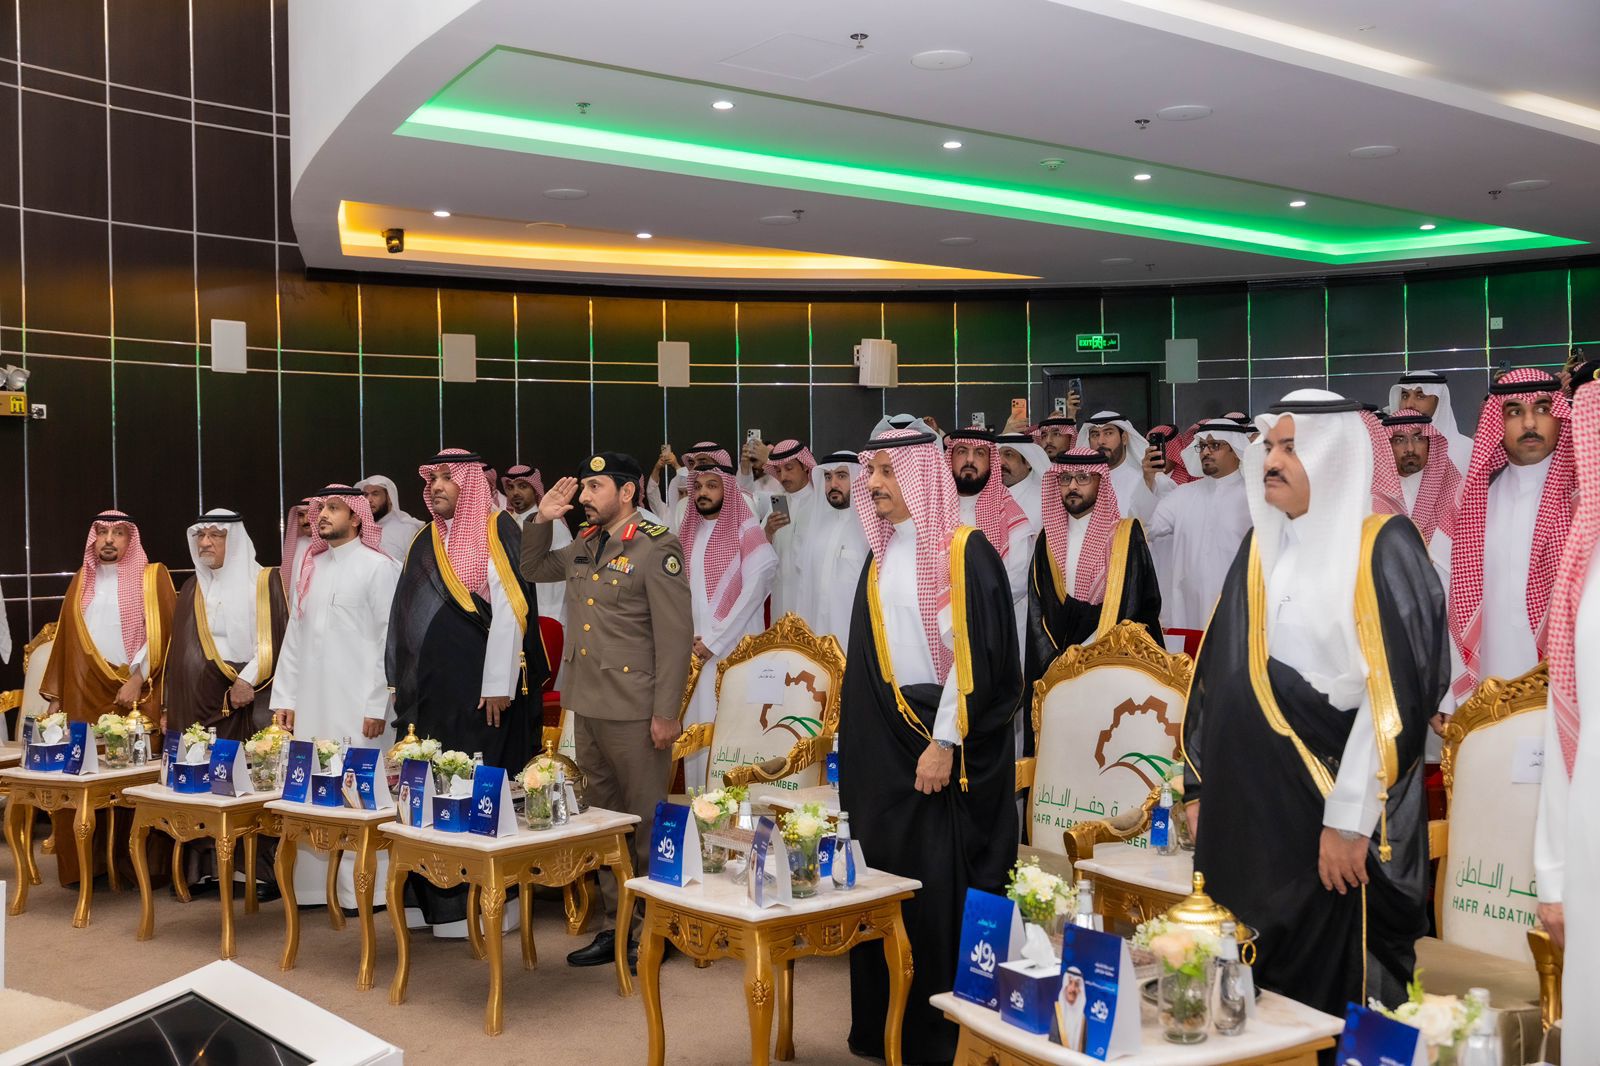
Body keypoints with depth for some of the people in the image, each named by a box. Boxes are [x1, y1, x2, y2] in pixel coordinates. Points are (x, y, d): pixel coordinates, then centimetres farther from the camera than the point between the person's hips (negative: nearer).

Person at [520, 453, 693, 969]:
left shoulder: (656, 548, -10)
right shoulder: (583, 546, 12)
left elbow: (675, 635, -13)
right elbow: (532, 569, 29)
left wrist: (666, 712, -16)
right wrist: (542, 519, 11)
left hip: (634, 713, -8)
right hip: (586, 706, 8)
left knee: (645, 824, 0)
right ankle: (615, 927, 25)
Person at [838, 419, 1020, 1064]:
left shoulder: (965, 552, -10)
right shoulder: (880, 557, 12)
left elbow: (974, 655, -16)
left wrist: (944, 743, -18)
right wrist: (857, 737, 12)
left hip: (951, 743, -7)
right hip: (885, 738, 7)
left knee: (944, 886, -1)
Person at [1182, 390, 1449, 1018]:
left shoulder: (1384, 549, -9)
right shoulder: (1261, 547, 10)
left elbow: (1392, 691, -16)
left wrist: (1348, 818, -19)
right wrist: (1200, 785, 10)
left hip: (1331, 805, -6)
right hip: (1249, 801, 6)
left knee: (1329, 982, 3)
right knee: (1247, 980, 11)